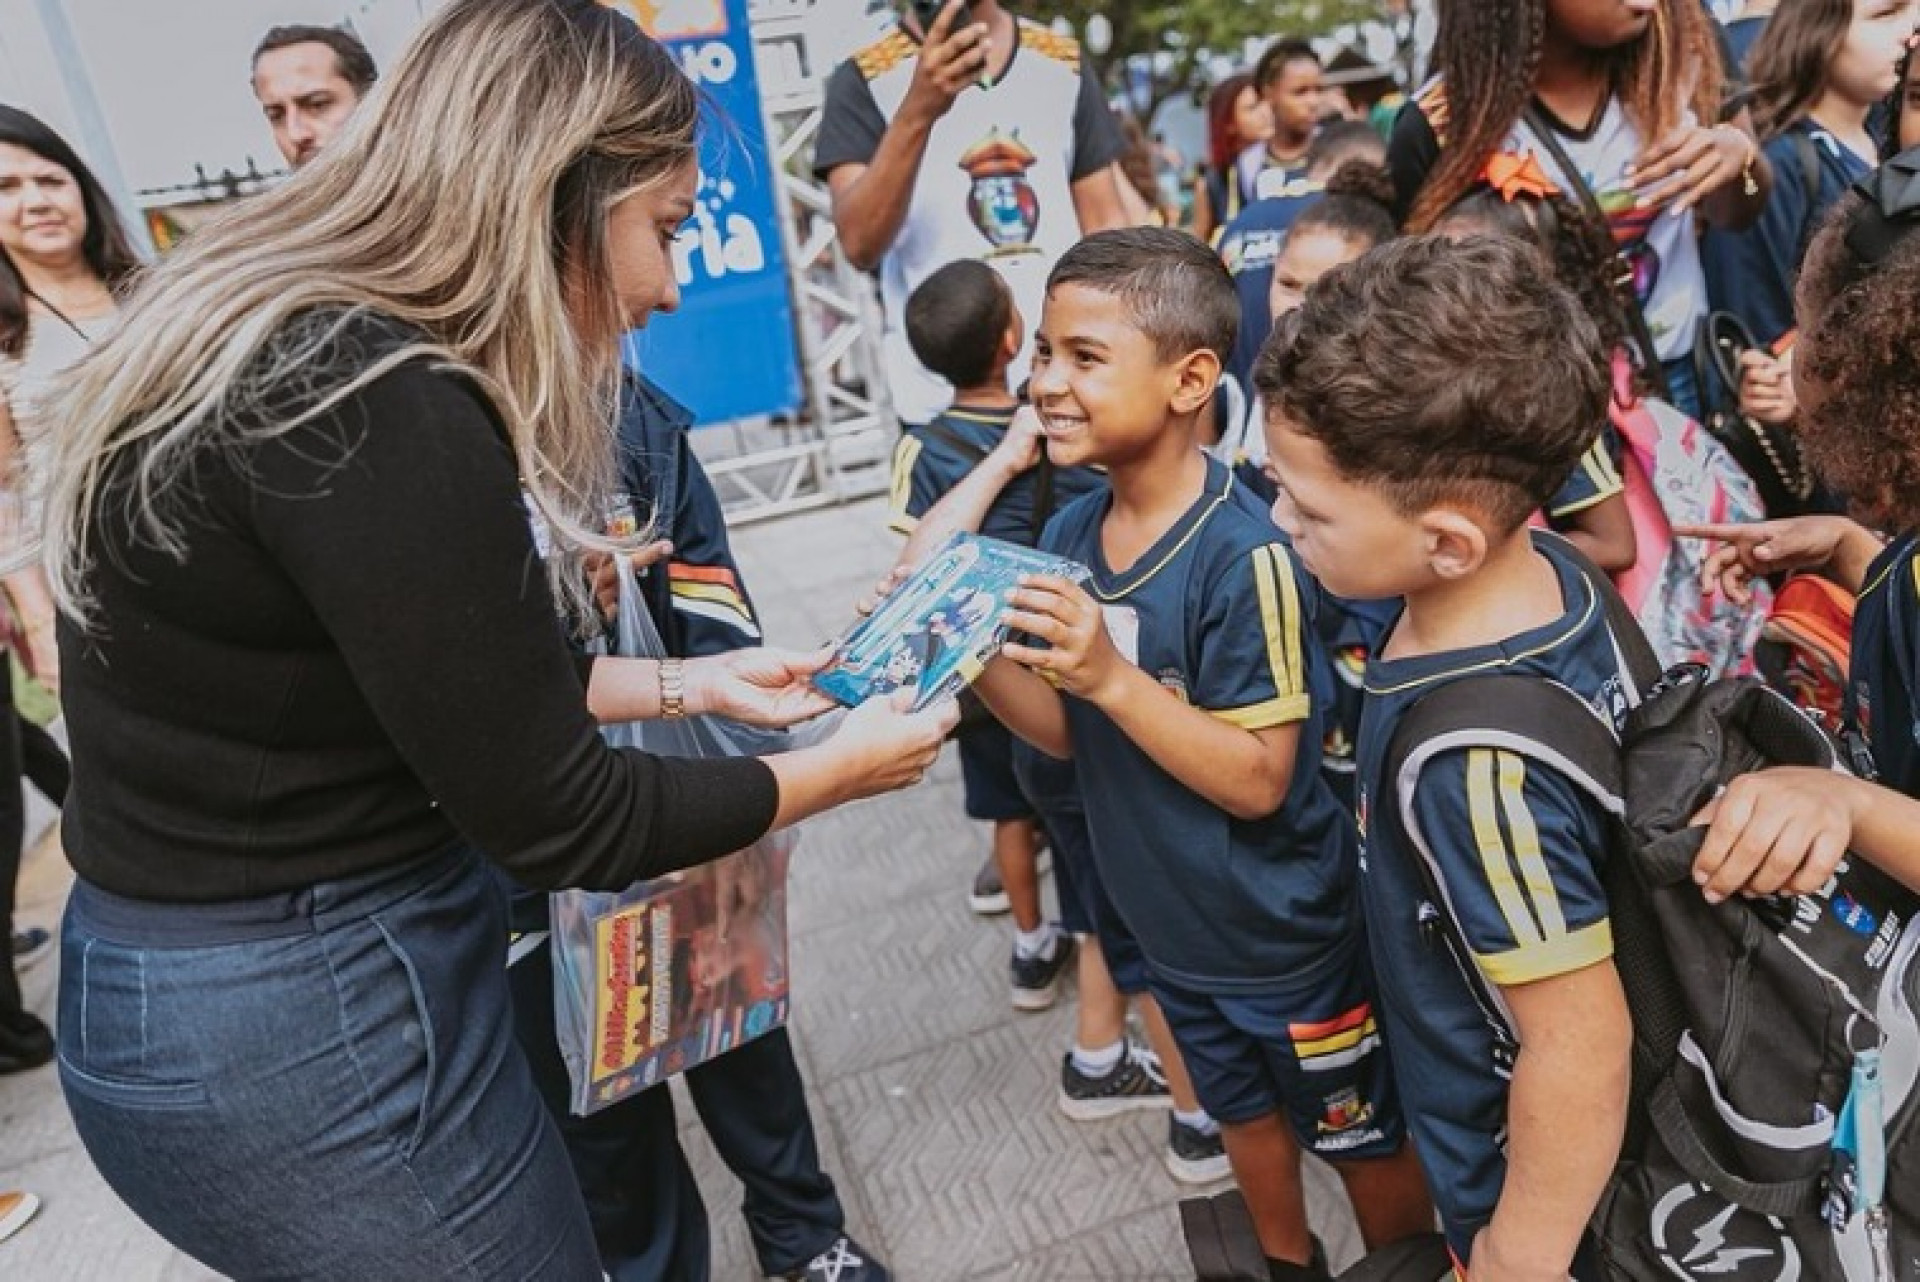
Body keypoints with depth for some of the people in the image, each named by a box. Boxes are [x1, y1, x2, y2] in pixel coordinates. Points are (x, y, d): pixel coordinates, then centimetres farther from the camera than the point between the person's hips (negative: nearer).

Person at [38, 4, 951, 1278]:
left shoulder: (307, 349, 2)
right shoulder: (370, 408, -27)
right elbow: (557, 819, -20)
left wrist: (694, 683, 11)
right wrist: (837, 770, -7)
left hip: (280, 974, 9)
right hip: (298, 1022, -9)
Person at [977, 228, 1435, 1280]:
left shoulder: (1243, 555, -28)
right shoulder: (1071, 534, -6)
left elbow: (1259, 779, -26)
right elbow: (1070, 733, 0)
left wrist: (1108, 672, -35)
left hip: (1290, 934, -6)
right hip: (1171, 922, 7)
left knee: (1367, 1140, 19)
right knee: (1245, 1116, 29)